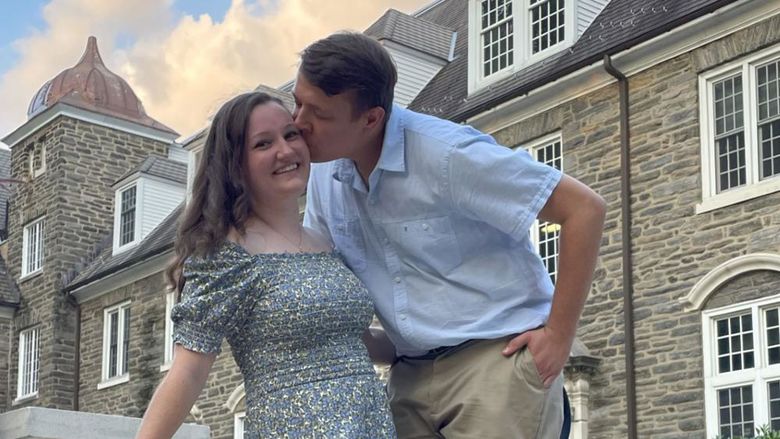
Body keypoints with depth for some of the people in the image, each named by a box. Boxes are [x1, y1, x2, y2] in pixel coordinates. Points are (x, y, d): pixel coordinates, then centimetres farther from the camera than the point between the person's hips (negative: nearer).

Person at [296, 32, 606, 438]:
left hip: (498, 356, -6)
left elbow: (584, 209, -17)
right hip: (412, 374, 6)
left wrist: (559, 337, -15)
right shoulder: (325, 172, 2)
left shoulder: (447, 154, -18)